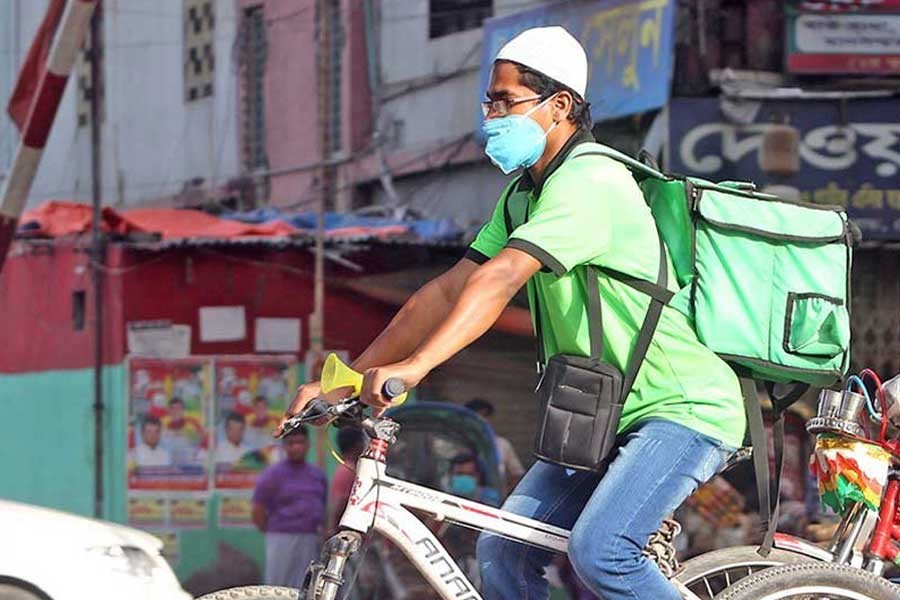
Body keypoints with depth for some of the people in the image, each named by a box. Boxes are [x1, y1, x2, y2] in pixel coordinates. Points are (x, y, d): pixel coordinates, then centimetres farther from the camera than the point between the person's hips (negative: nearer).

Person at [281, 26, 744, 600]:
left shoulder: (590, 181, -20)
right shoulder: (525, 194, 11)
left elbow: (501, 279, -32)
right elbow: (448, 291, 8)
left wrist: (415, 366, -43)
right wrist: (347, 380, 1)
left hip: (683, 407, -9)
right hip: (605, 414, 9)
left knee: (599, 551, -27)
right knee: (502, 550, -1)